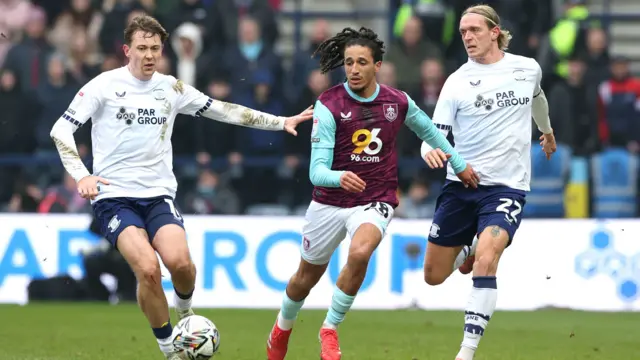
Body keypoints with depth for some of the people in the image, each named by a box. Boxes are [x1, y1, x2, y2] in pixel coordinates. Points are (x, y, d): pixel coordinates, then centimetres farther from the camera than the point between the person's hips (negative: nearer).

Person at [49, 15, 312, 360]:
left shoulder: (171, 88, 9)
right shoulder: (105, 85, -3)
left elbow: (224, 111, 17)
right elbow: (61, 129, -8)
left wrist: (281, 122, 14)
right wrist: (81, 175, -23)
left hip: (158, 194, 3)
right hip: (114, 196, -3)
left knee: (179, 261, -24)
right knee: (148, 269, -25)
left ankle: (185, 309, 12)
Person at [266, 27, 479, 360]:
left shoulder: (397, 102, -7)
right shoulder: (328, 105, -17)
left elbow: (428, 130, 17)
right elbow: (317, 170, -22)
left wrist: (459, 164, 25)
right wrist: (339, 178, -45)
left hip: (375, 202, 0)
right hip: (329, 203, 0)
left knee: (359, 253, -32)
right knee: (306, 277, 17)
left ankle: (330, 329, -13)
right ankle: (282, 328, 49)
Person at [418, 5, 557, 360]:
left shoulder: (528, 68, 2)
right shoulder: (457, 81, -3)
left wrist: (546, 129, 44)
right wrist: (430, 150, -30)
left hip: (507, 185, -1)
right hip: (461, 184, 1)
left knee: (486, 260, -26)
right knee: (433, 276, 6)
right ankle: (468, 250, 41)